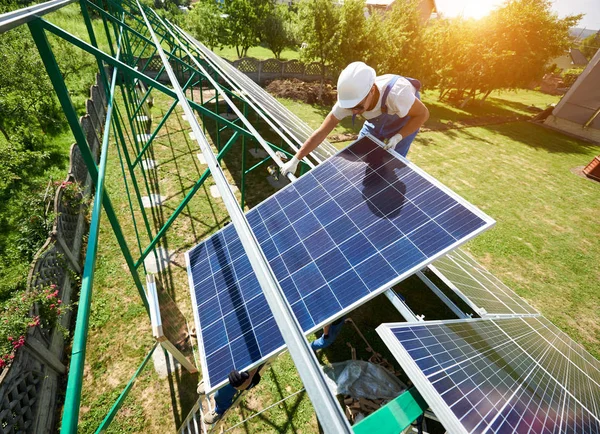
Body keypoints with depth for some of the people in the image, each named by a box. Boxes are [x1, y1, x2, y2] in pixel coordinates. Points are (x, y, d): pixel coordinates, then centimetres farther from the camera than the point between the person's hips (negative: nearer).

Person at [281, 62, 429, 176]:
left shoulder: (396, 93, -45)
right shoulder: (349, 98, -34)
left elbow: (423, 114, -26)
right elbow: (321, 132, -31)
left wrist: (397, 137, -37)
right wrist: (295, 160, -32)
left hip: (406, 118, -3)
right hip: (377, 122, 3)